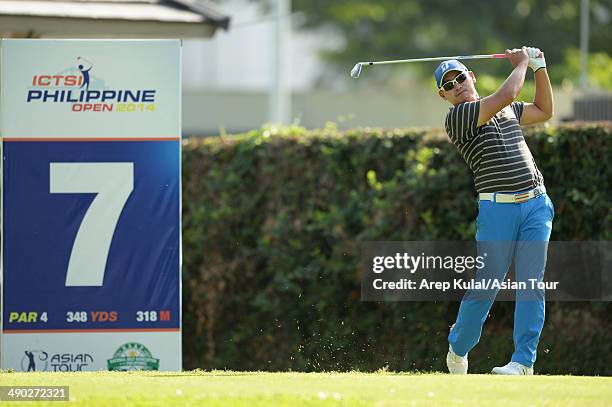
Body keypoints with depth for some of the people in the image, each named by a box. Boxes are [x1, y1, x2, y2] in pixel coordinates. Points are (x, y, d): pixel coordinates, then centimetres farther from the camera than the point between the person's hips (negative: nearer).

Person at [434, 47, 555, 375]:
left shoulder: (506, 110, 19)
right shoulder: (456, 118, -5)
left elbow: (544, 111, 33)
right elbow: (508, 94, -11)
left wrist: (539, 68, 24)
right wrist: (521, 64, 6)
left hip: (536, 203, 5)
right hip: (497, 208, -5)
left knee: (531, 284, -3)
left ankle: (523, 361, -3)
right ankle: (457, 349, 16)